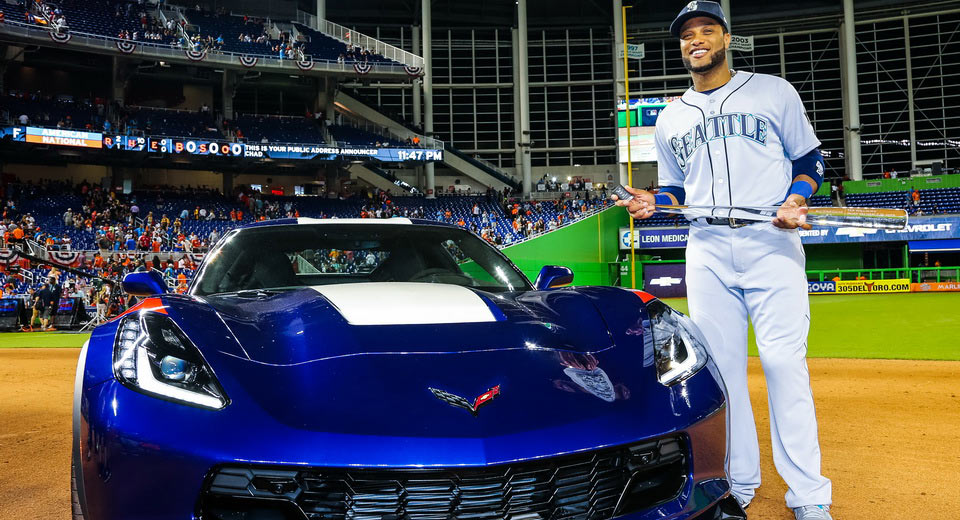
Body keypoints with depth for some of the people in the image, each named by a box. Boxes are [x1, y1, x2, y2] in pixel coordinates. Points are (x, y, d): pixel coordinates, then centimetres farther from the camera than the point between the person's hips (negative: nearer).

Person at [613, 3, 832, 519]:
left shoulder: (773, 92, 6)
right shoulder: (670, 118, 15)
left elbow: (810, 159, 9)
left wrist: (795, 200, -11)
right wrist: (652, 203, -1)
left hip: (772, 244, -3)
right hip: (706, 253, 3)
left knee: (784, 362, -8)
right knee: (720, 366, 3)